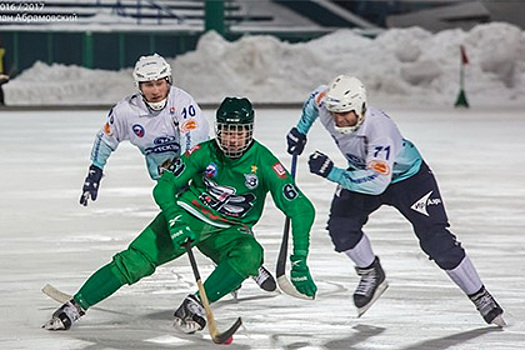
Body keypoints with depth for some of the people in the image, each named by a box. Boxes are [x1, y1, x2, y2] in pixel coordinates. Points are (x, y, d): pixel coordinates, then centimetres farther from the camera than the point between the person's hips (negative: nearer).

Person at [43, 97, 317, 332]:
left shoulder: (263, 162, -17)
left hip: (228, 230, 0)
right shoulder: (204, 153, -13)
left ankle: (195, 306, -28)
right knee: (135, 262, -18)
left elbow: (300, 207, -18)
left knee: (250, 255, -33)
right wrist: (174, 220, -29)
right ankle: (75, 307, -13)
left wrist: (299, 261, -23)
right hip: (188, 215, 0)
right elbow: (164, 187, -9)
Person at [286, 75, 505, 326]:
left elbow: (376, 182, -48)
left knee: (436, 241, -12)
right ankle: (372, 275, 11)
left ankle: (480, 297, 2)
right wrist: (300, 130, 7)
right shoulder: (326, 105, -23)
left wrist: (332, 173, -49)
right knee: (340, 226, -15)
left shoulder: (379, 130, -42)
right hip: (362, 172, 6)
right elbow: (317, 96, 4)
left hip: (409, 177, -6)